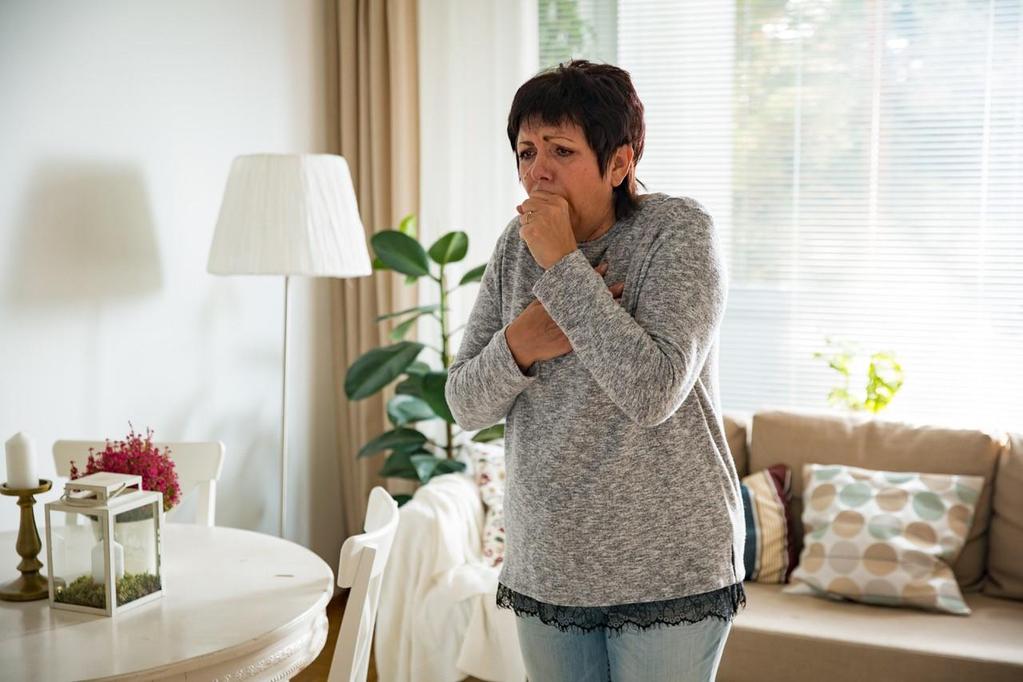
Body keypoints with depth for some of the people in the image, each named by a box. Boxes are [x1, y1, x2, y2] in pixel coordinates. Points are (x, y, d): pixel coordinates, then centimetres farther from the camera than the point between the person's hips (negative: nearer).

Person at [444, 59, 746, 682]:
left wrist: (563, 264, -23)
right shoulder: (517, 244, 2)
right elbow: (465, 406, 1)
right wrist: (519, 343, -18)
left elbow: (653, 391, -27)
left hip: (666, 569, -4)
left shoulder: (679, 231, -12)